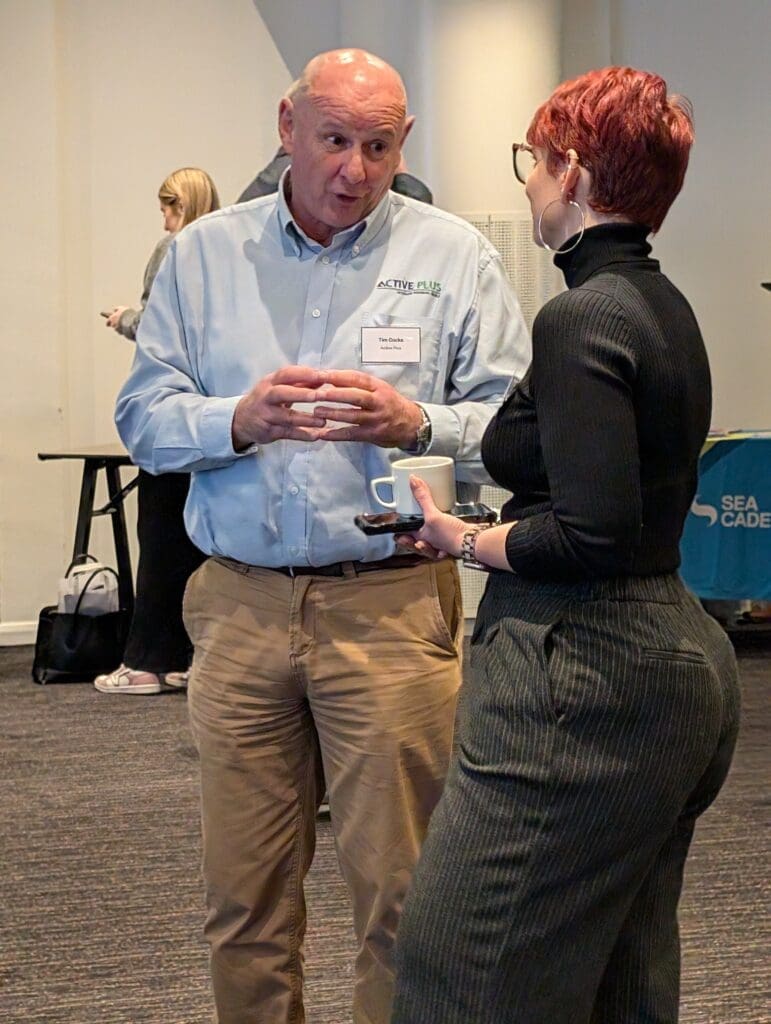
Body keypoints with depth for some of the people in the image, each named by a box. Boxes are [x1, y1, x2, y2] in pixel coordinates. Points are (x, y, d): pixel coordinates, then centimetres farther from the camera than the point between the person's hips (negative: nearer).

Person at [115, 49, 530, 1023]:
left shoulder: (454, 256, 3)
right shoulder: (203, 254, 9)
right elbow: (144, 417, 5)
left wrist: (414, 423, -19)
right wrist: (241, 421, -14)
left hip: (391, 605, -2)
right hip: (241, 605, 2)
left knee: (400, 891, 2)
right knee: (243, 896, 9)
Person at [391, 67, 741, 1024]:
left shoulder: (582, 319, -17)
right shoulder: (662, 307, 13)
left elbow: (594, 538, -24)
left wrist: (465, 541, -8)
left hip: (587, 686, -10)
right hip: (679, 665, 11)